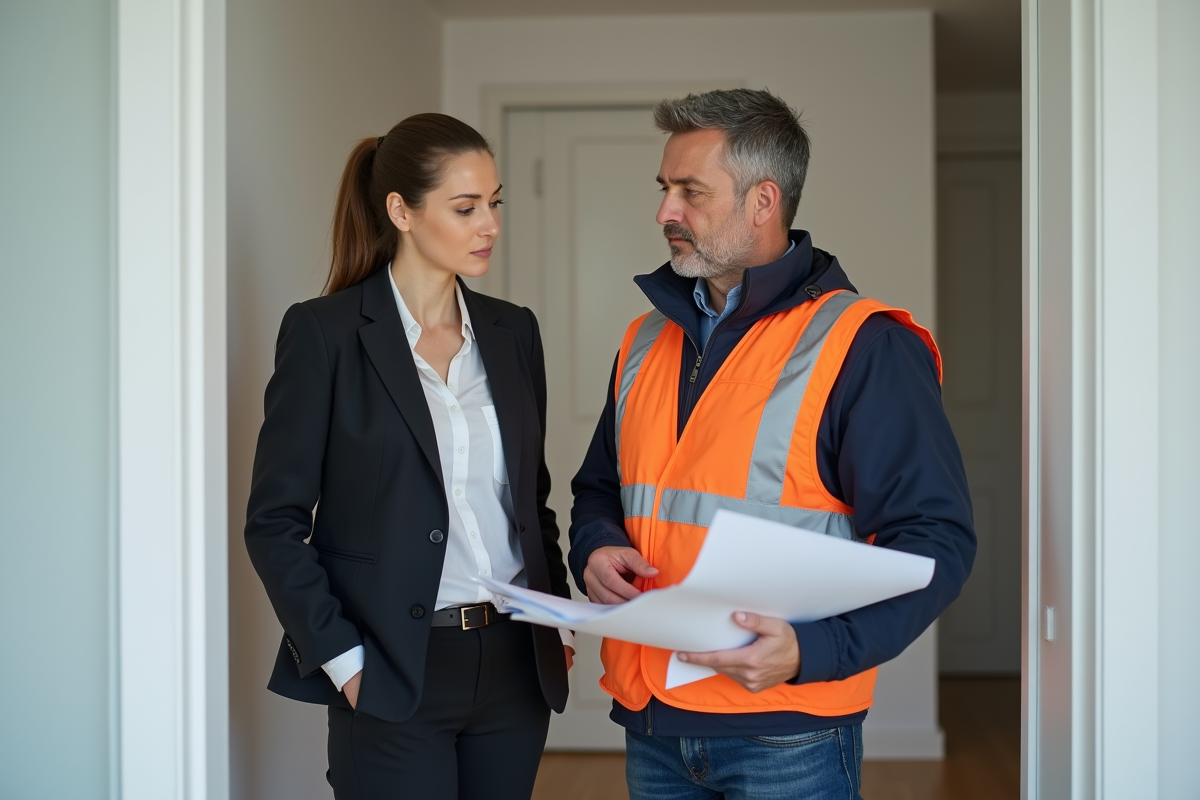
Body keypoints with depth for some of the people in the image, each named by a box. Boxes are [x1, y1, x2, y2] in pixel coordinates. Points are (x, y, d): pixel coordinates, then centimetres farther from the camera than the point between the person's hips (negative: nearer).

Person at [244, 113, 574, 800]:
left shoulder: (513, 331, 10)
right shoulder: (326, 332, -6)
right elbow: (275, 522, -7)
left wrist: (558, 616, 7)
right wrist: (342, 658, -12)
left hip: (515, 664, 5)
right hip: (393, 676, -5)